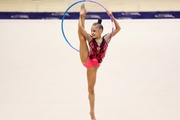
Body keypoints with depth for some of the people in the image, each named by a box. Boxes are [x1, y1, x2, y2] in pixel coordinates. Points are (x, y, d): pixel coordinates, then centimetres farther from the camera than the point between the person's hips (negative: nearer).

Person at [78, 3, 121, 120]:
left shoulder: (106, 39, -5)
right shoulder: (90, 39, -7)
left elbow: (118, 28, -8)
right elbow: (80, 27, -13)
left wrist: (112, 16, -15)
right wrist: (81, 16, -6)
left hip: (94, 66, 0)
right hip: (86, 60, 0)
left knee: (91, 89, 8)